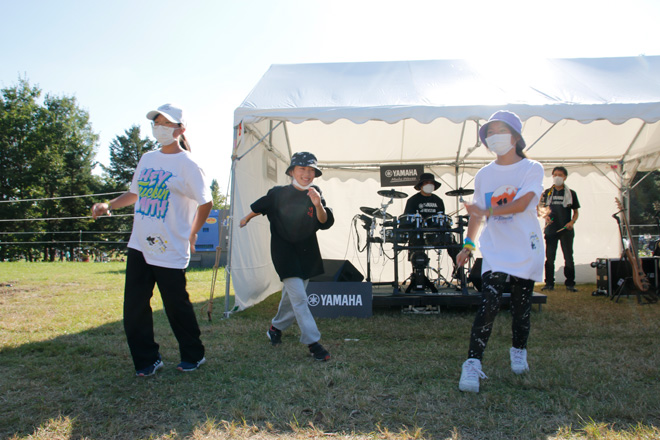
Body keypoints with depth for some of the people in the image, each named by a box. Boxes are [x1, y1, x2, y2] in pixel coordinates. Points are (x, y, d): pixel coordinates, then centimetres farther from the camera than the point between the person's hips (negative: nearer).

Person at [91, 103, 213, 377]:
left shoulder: (187, 164, -8)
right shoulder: (147, 159, 13)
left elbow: (206, 202, -7)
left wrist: (191, 235, -4)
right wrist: (109, 206, 12)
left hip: (171, 250, -7)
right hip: (139, 246, 7)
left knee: (177, 306, 3)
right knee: (134, 307, 7)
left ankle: (193, 356, 24)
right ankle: (147, 360, 21)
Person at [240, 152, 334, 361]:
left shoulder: (315, 195, -4)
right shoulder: (278, 194, -10)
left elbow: (325, 223, -15)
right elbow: (259, 207, 9)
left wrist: (318, 205, -34)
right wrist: (246, 219, 25)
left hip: (306, 252, 4)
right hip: (284, 251, -4)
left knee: (292, 295, 15)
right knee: (298, 297, -13)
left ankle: (276, 327, 39)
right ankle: (312, 342, -7)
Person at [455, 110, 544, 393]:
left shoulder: (532, 169, -1)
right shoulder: (484, 175, 10)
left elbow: (520, 205, -16)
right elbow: (477, 213, 17)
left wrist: (488, 211, -20)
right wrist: (468, 244, 14)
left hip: (526, 250, -1)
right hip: (495, 251, 1)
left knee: (522, 307, 9)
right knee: (488, 305, -14)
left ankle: (518, 352, 34)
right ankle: (473, 365, -14)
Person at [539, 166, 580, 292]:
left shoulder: (571, 193, 8)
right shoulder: (547, 192, 11)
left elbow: (576, 212, 10)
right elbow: (541, 207, 11)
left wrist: (572, 222, -8)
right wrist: (545, 212, -11)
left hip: (566, 230, -1)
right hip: (551, 229, 1)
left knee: (568, 257, -1)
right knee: (549, 257, 2)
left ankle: (570, 284, 5)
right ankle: (549, 283, 8)